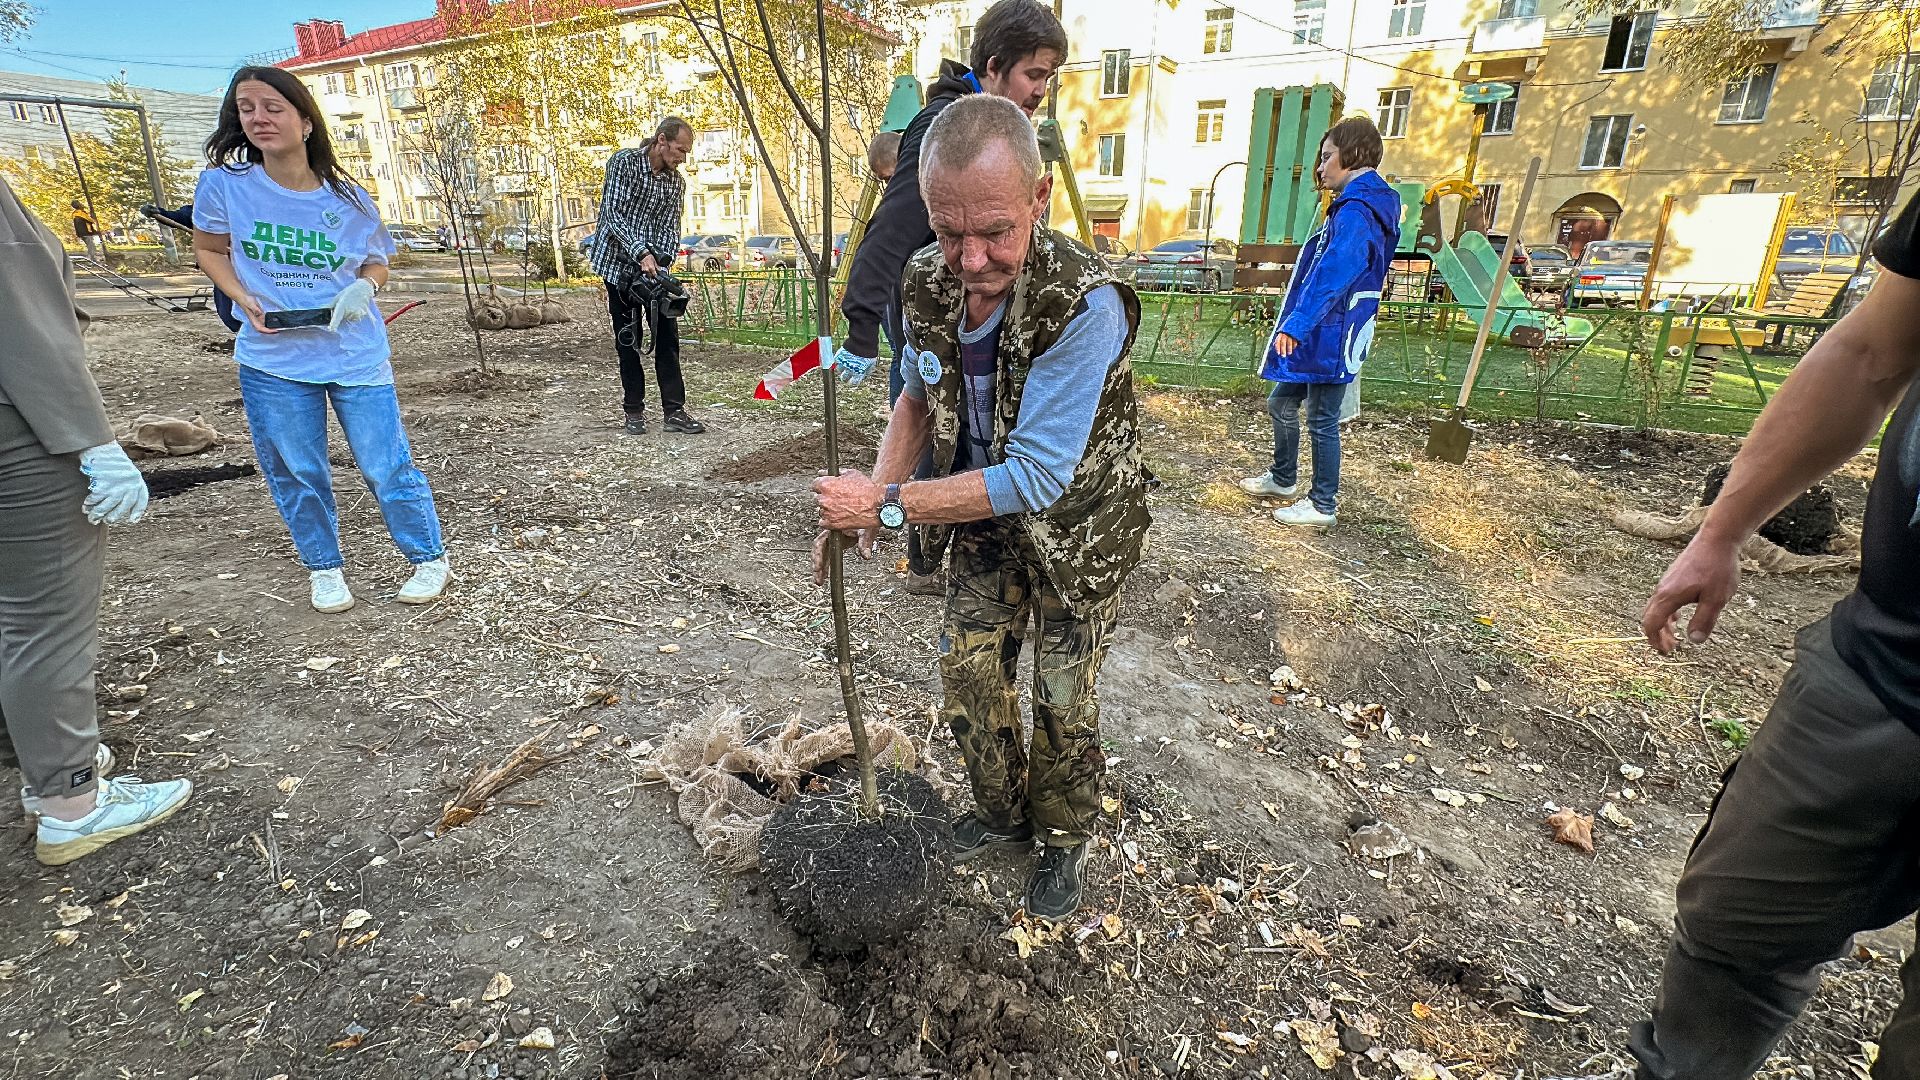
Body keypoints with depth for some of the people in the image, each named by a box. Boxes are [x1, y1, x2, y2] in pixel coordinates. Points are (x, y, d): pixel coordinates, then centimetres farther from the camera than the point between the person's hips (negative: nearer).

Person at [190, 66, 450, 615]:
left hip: (358, 356, -1)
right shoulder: (225, 184, -4)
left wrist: (363, 287, -12)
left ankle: (429, 558, 19)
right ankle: (323, 569, 29)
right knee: (296, 473, 10)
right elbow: (209, 250, 10)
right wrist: (245, 299, -9)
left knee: (387, 466, 1)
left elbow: (377, 262, 11)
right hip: (272, 360, 1)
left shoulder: (349, 198, -4)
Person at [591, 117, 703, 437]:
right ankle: (634, 411, 10)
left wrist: (663, 261, -18)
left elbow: (671, 228, 0)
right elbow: (613, 215, -17)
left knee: (667, 336, -2)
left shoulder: (676, 182, 4)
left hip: (655, 265, 4)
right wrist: (642, 254, -27)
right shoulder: (624, 162, -10)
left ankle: (674, 410, 1)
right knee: (628, 339, 1)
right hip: (619, 264, -4)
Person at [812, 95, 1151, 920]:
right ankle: (1003, 811, 41)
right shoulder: (928, 281, -13)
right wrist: (872, 496, -11)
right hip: (983, 518, 6)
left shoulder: (1085, 306, -34)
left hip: (1075, 528, -5)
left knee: (1063, 703, 9)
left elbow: (1034, 480, -35)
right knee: (967, 676, 13)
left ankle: (1064, 839, 38)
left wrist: (889, 504, -31)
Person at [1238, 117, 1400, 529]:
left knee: (1322, 419, -1)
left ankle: (1322, 505, 11)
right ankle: (1283, 478, 35)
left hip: (1332, 337, -10)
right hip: (1320, 336, 10)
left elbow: (1332, 275, -31)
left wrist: (1295, 325, -37)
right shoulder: (1358, 206, 16)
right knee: (1281, 404, 19)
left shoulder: (1356, 212, -17)